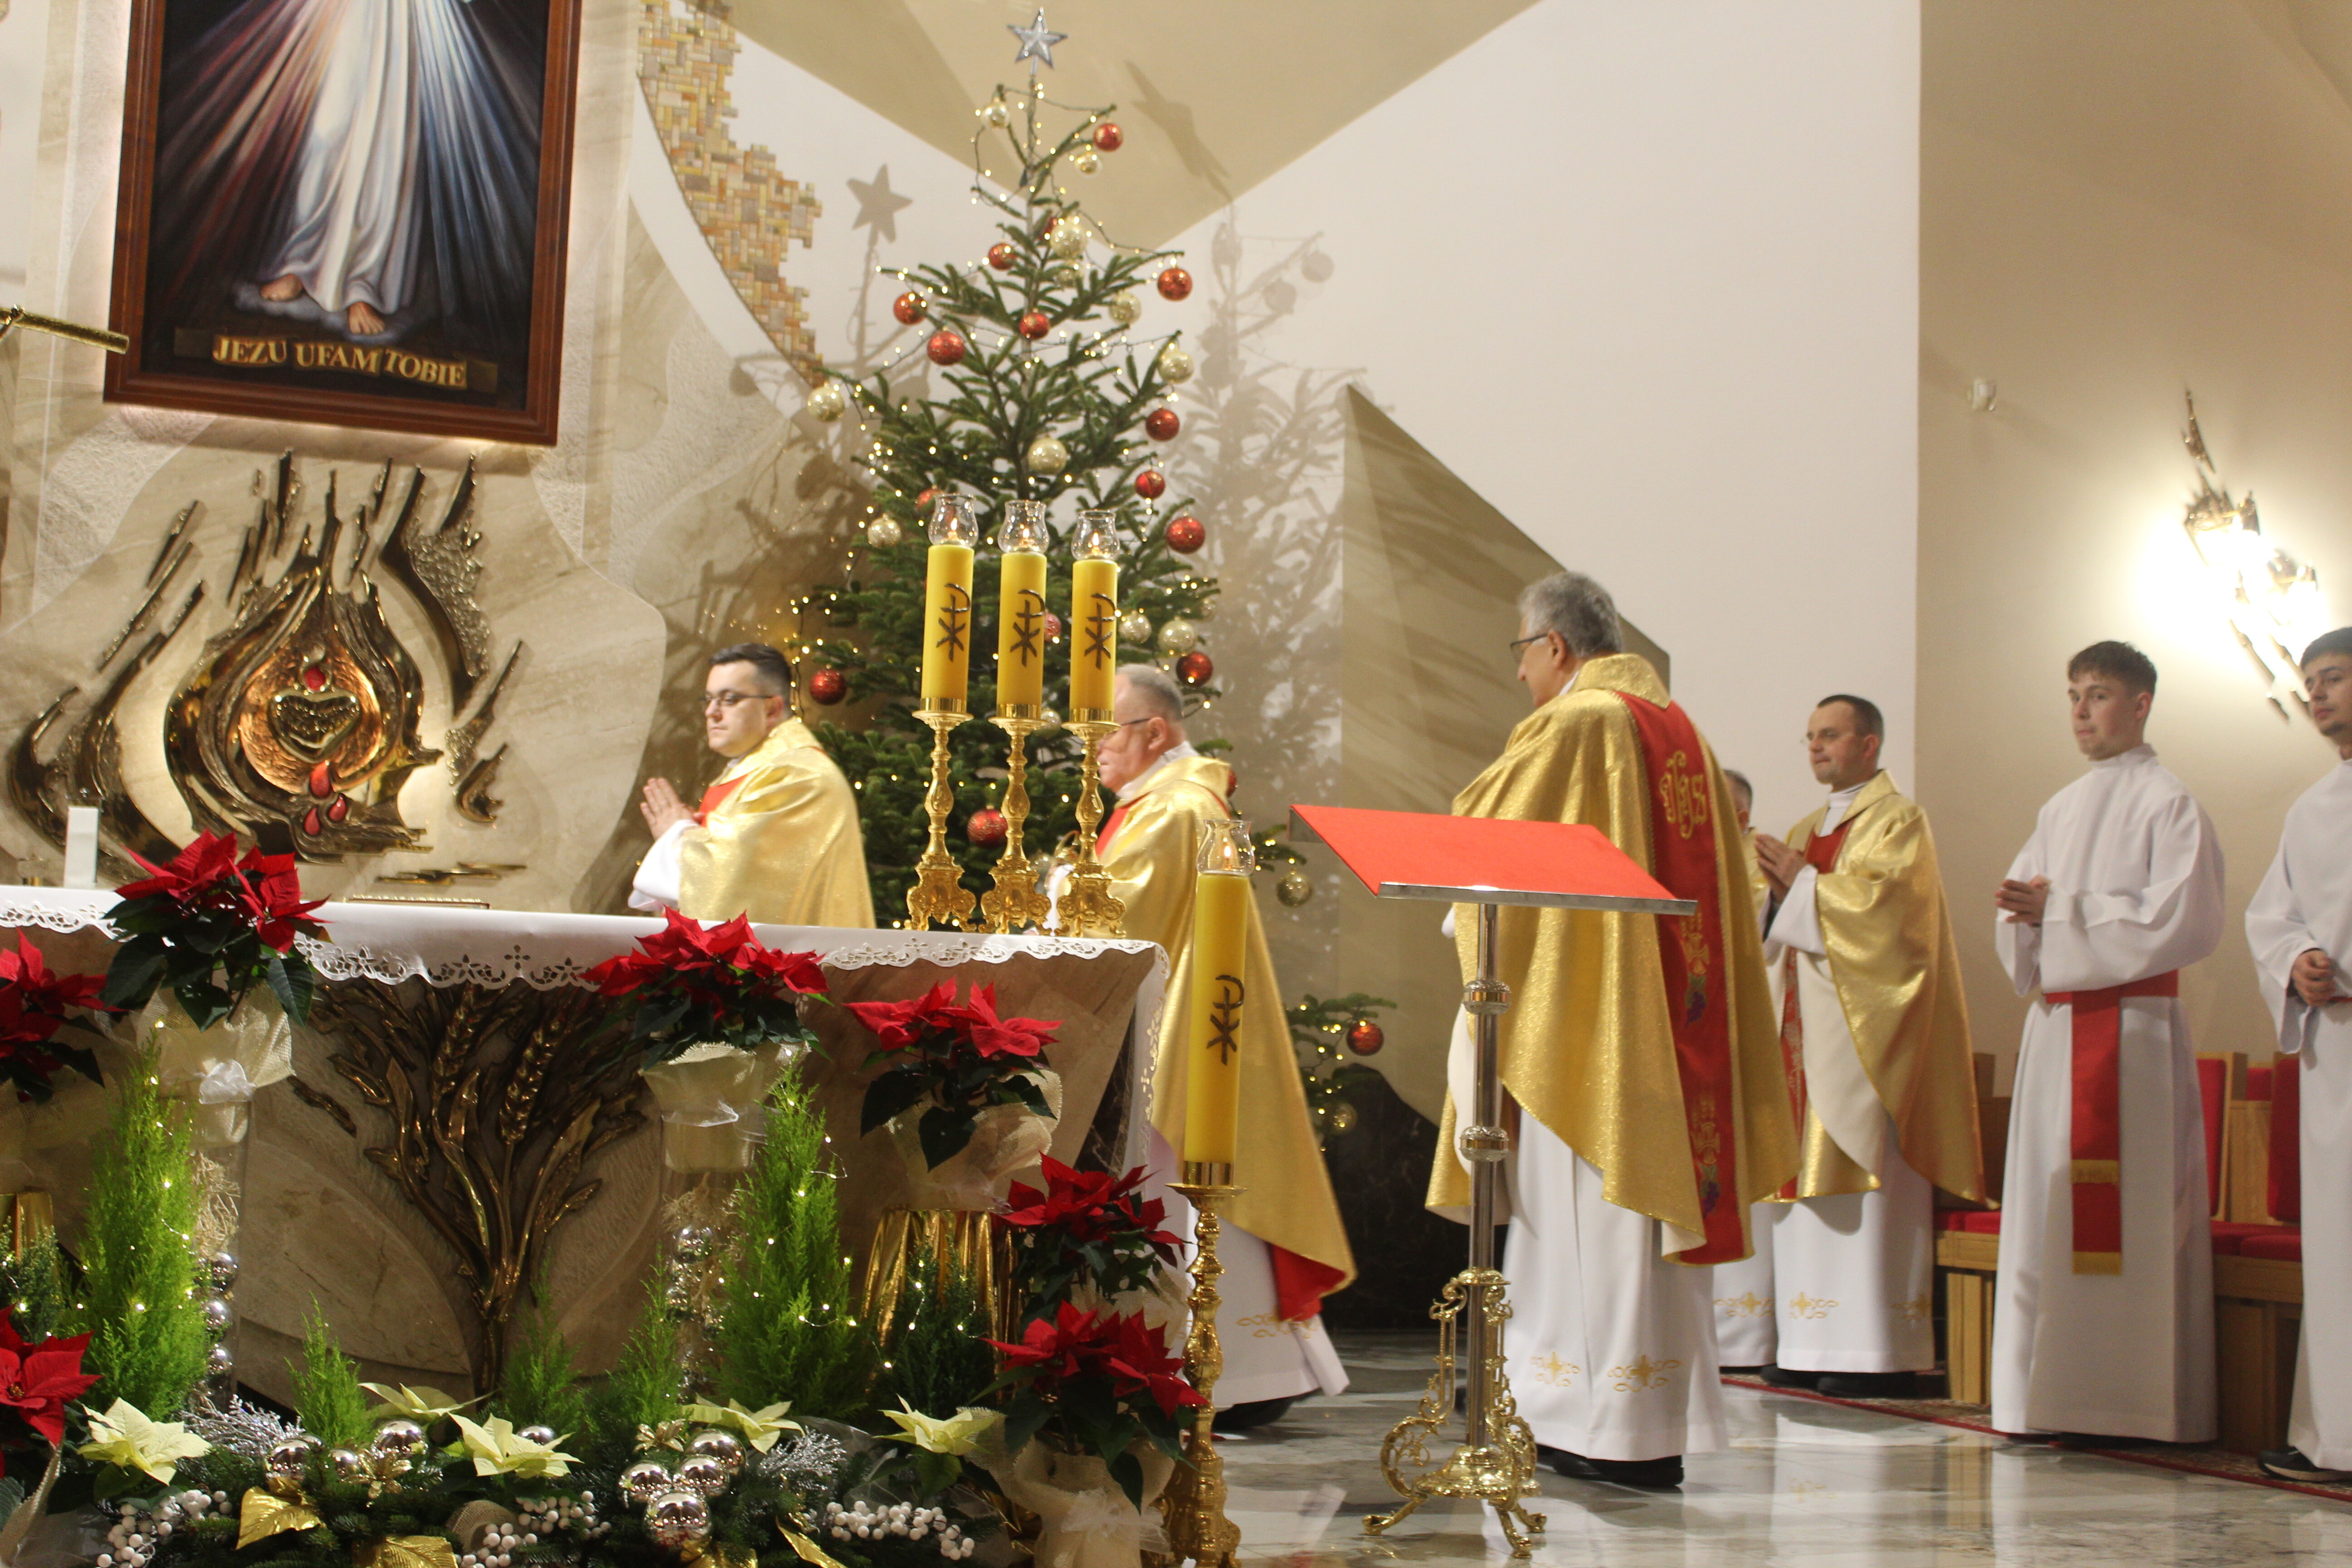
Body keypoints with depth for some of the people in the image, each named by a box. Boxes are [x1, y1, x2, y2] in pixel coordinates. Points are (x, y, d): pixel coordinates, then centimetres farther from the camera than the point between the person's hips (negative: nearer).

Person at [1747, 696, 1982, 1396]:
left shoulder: (1899, 821, -2)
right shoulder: (1808, 831, 21)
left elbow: (1879, 905, -16)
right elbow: (1781, 931, 18)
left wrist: (1800, 882, -8)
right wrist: (1773, 884, -1)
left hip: (1866, 1025, -8)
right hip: (1809, 1026, 8)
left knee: (1865, 1179, -10)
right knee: (1812, 1176, 3)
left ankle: (1883, 1355, -9)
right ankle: (1817, 1346, 6)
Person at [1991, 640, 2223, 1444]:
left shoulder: (2170, 804, -3)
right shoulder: (2062, 809, 19)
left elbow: (2185, 920, -14)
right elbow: (2022, 912, 19)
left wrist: (2063, 911, -13)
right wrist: (2025, 909, -5)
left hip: (2133, 1027, -7)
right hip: (2056, 1026, 7)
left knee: (2130, 1218, -7)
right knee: (2049, 1214, 5)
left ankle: (2134, 1400, -3)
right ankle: (2057, 1394, 11)